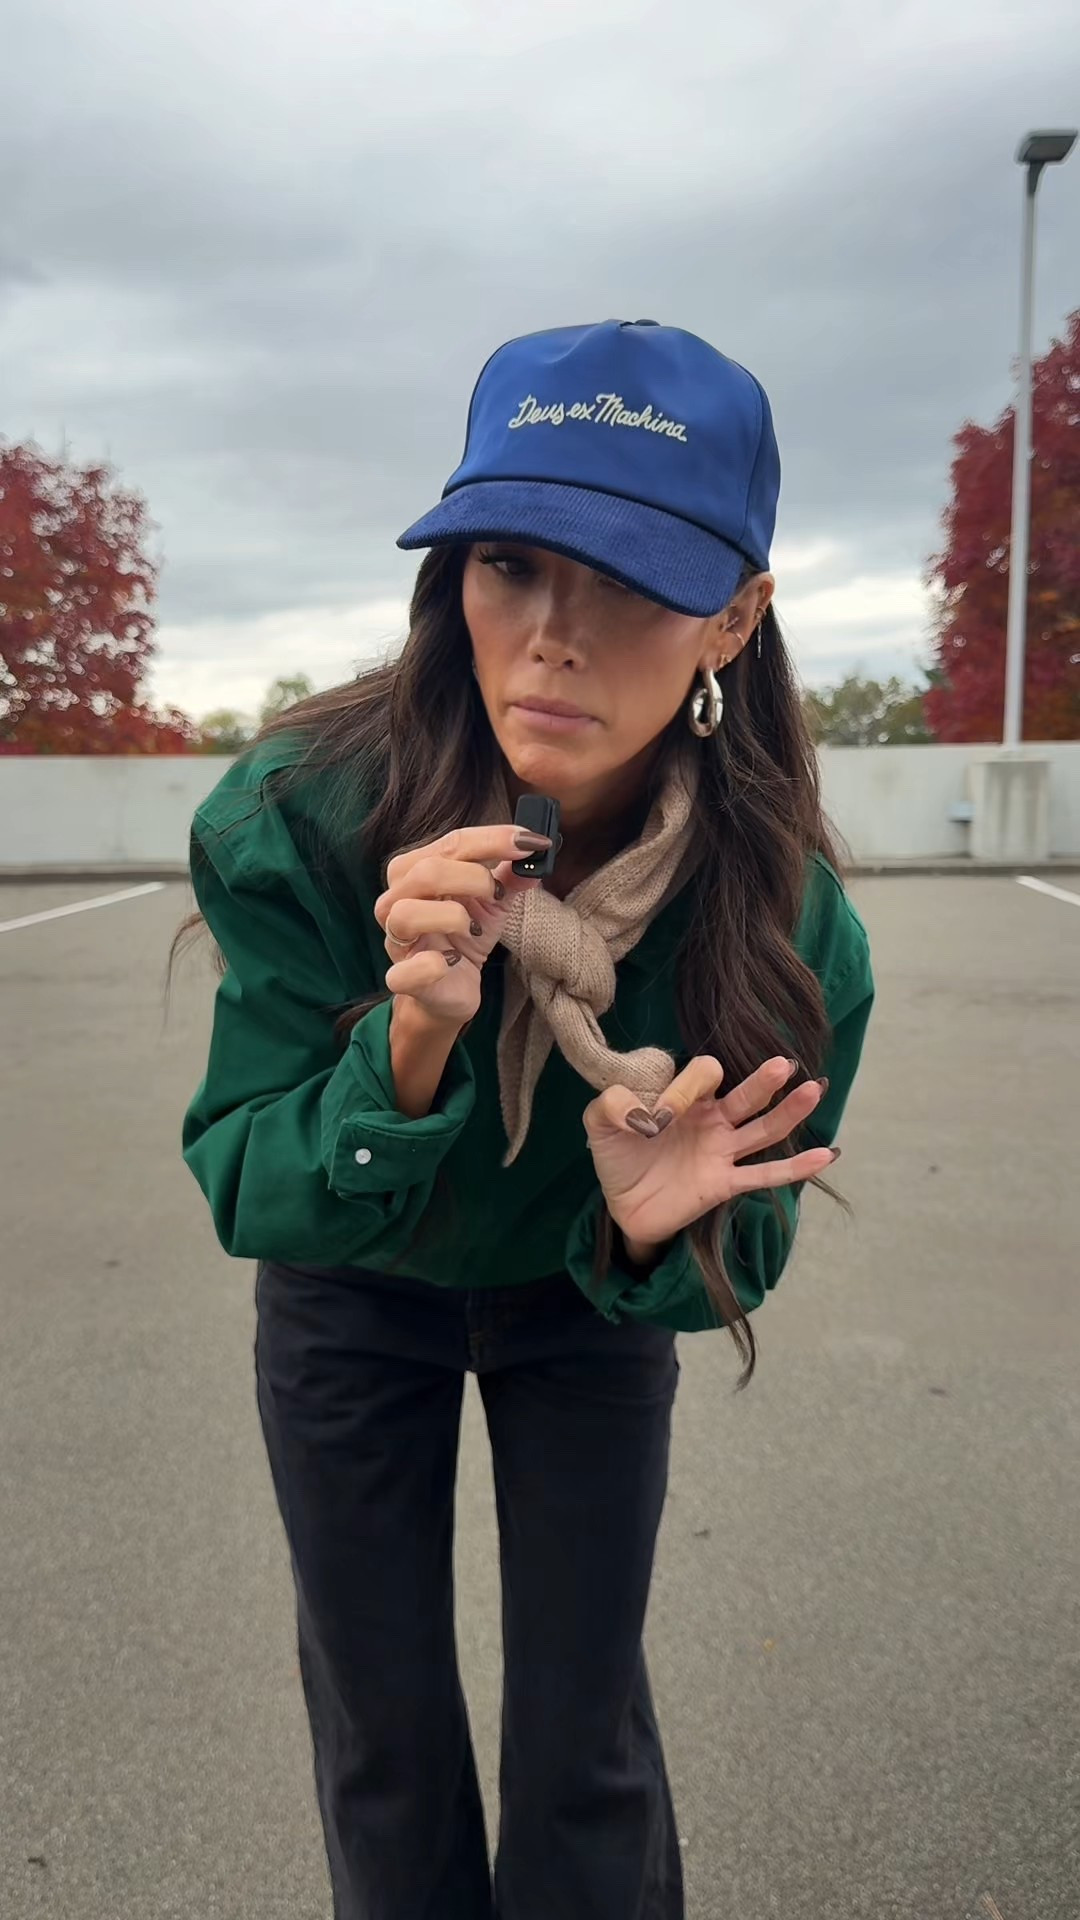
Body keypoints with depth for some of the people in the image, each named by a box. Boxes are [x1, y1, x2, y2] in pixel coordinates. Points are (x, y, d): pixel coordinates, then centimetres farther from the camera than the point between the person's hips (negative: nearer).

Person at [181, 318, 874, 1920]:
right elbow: (243, 1192, -25)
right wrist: (408, 1047, -44)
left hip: (587, 1293, 0)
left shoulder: (784, 915, -29)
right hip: (352, 1292, 0)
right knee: (382, 1740, 15)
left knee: (585, 1738, 12)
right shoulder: (301, 817, -31)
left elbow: (730, 1264, -14)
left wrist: (656, 1235, -37)